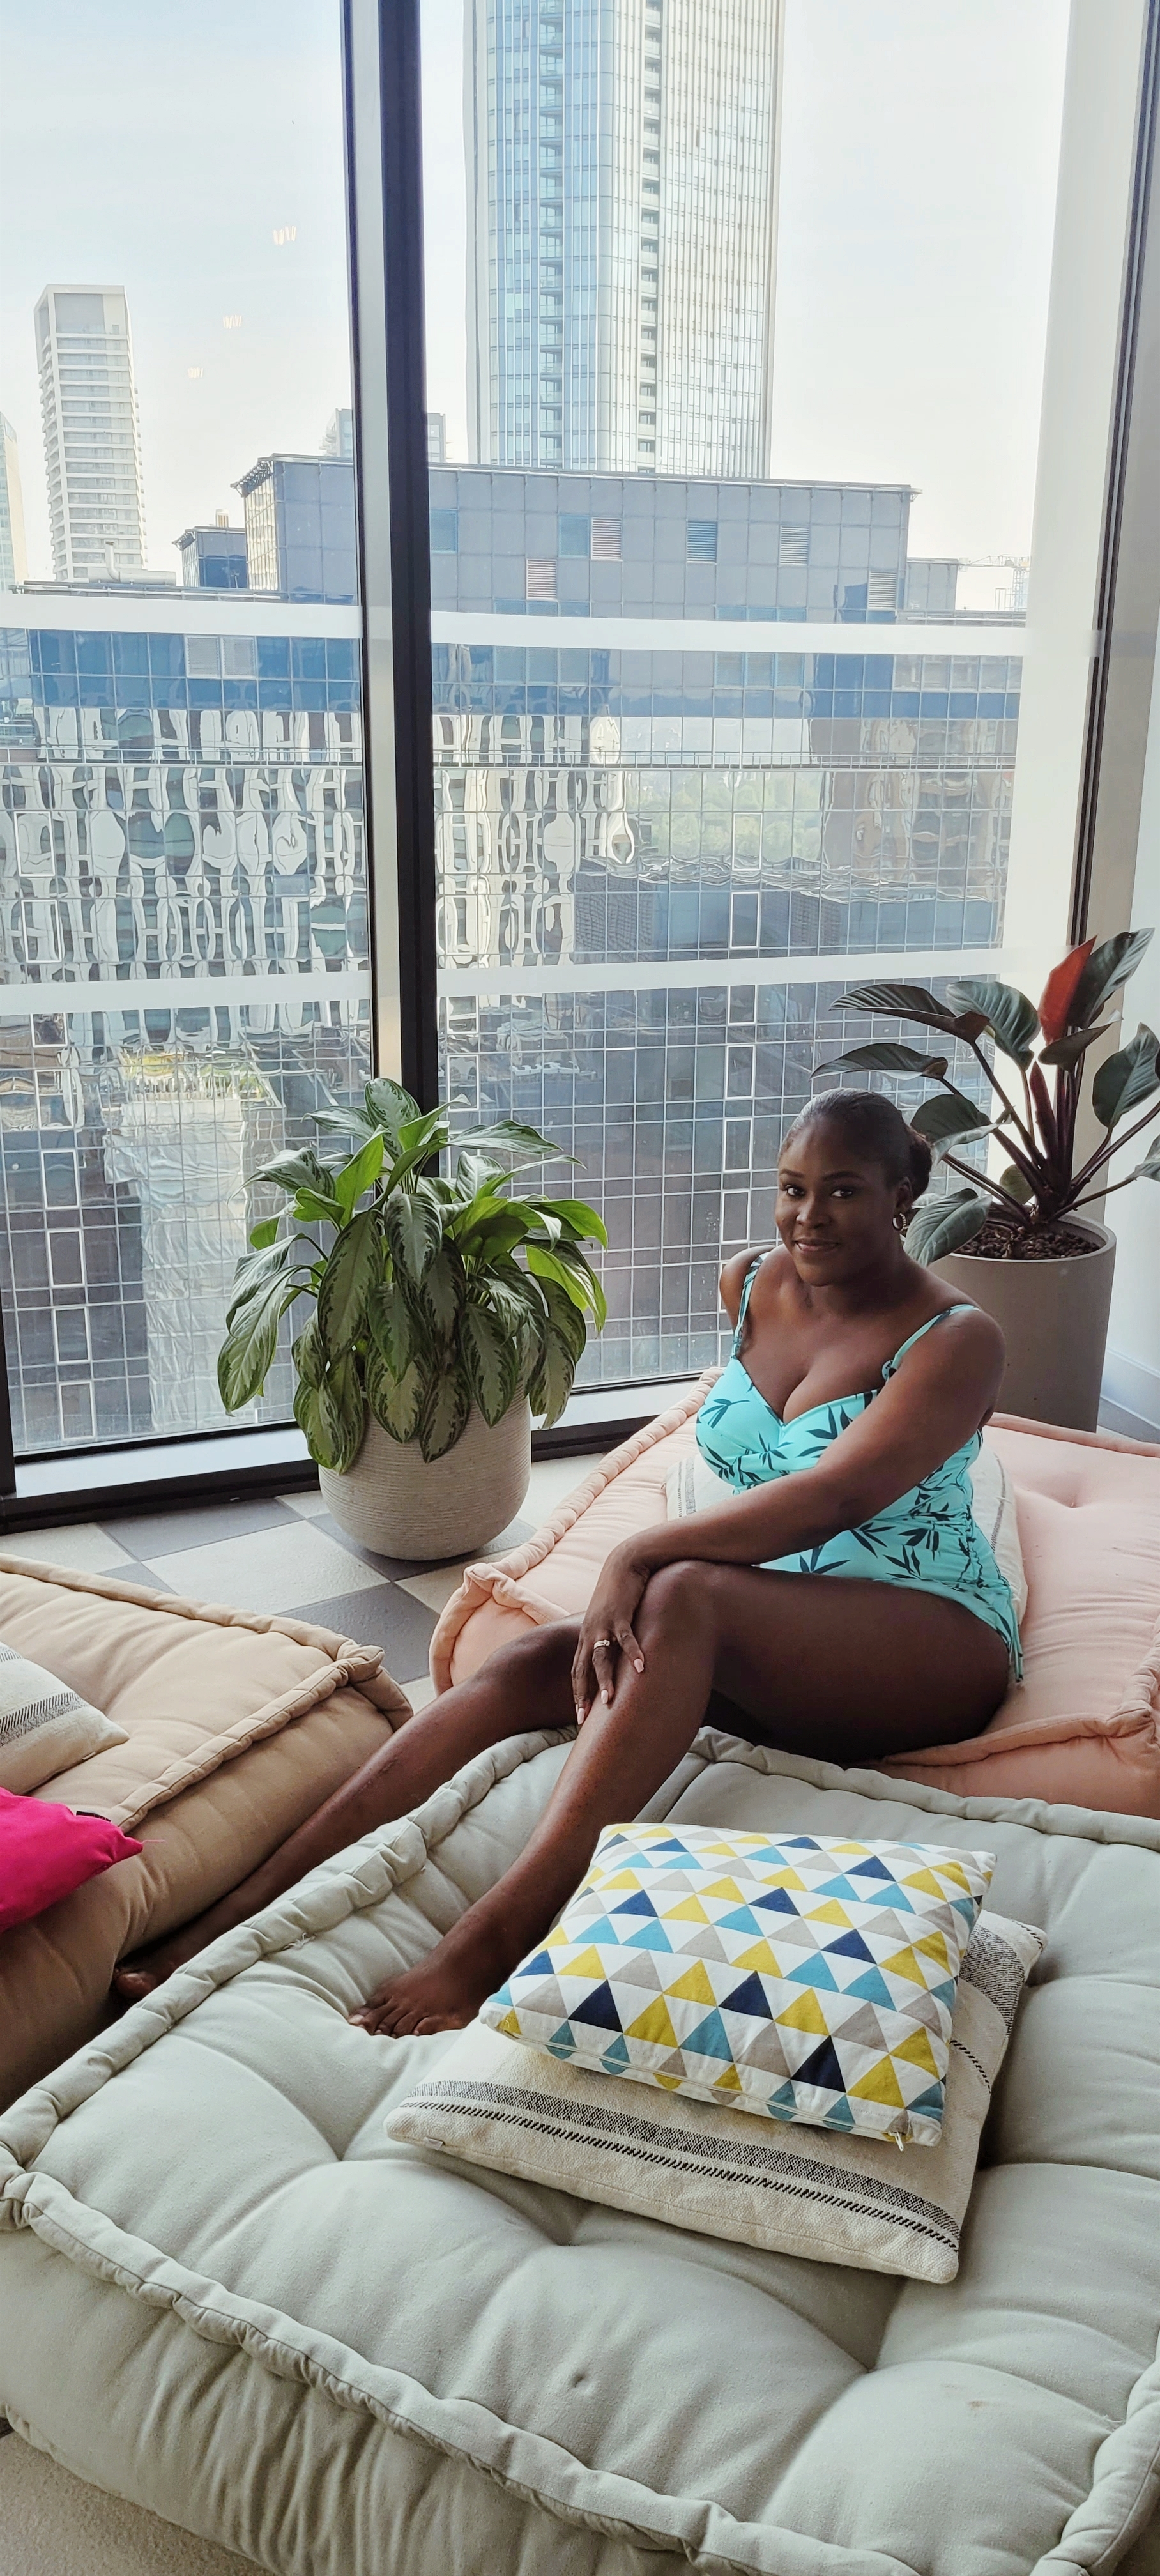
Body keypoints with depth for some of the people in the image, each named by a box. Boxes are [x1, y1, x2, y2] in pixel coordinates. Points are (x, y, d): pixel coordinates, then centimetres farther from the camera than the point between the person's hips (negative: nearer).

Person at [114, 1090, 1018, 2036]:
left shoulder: (957, 1339, -12)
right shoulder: (750, 1286, 8)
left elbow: (833, 1497, -27)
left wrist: (638, 1554, -32)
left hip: (933, 1641, -6)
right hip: (765, 1629, 6)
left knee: (684, 1596, -37)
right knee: (529, 1665, -21)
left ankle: (494, 1934, -45)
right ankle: (248, 1909, -26)